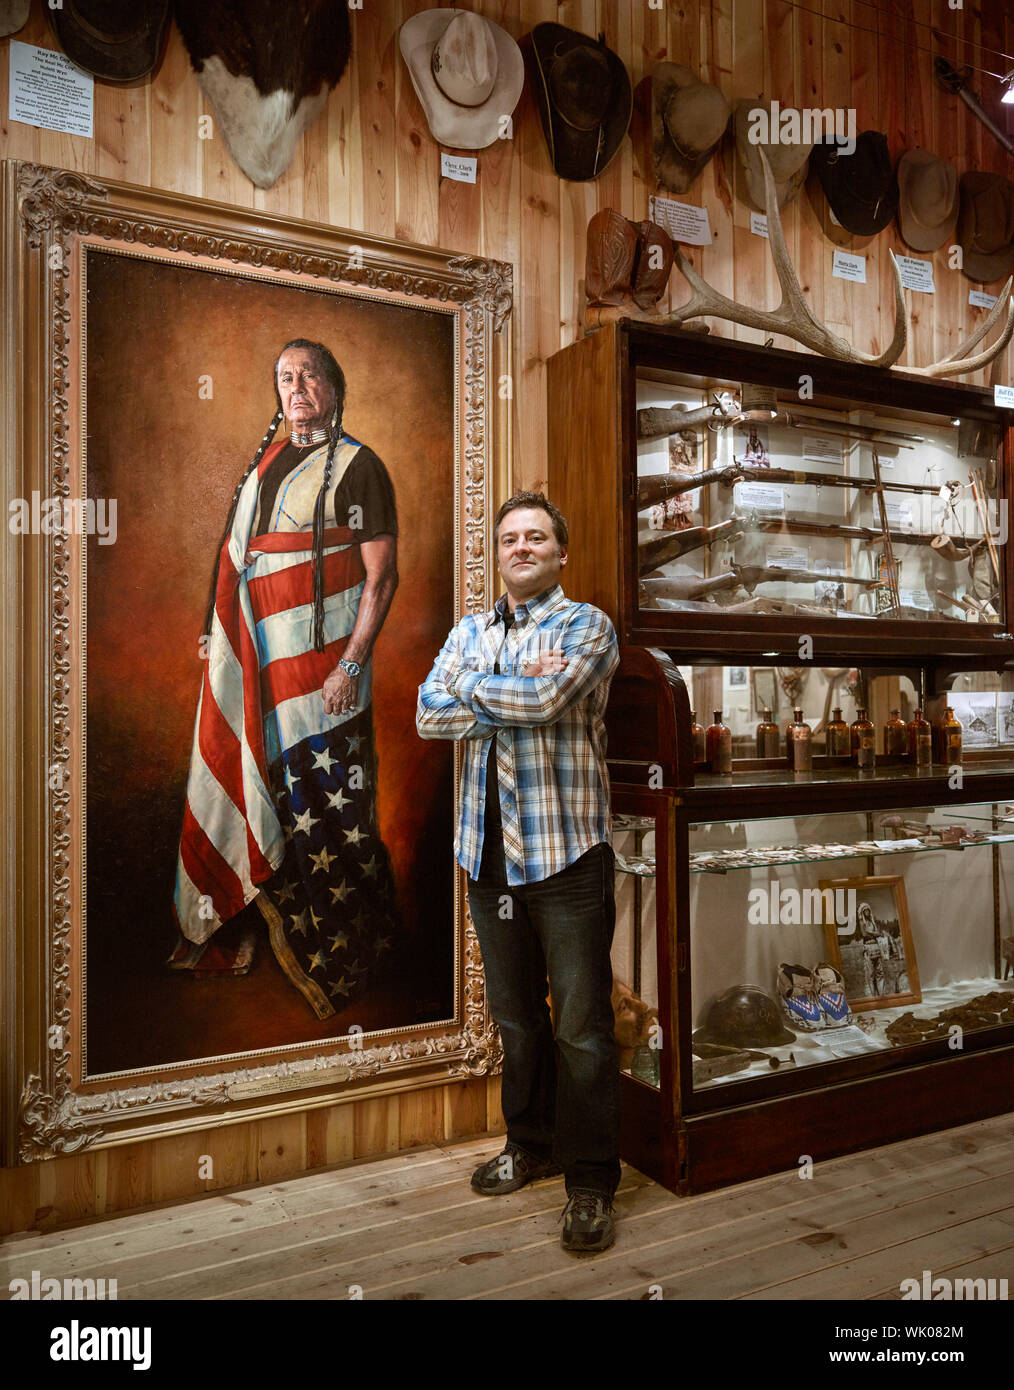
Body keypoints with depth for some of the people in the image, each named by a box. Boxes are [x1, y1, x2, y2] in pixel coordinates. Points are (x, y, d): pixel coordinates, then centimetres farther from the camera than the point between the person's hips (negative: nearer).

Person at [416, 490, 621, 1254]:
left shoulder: (586, 625, -1)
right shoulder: (470, 631, 14)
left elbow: (546, 699, -20)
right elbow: (429, 714, -1)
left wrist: (473, 688, -4)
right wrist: (515, 697, -12)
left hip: (566, 852, -5)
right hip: (489, 850, 5)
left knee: (581, 1026, 0)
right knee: (515, 1016, 17)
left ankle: (591, 1182, 15)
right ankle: (532, 1143, 35)